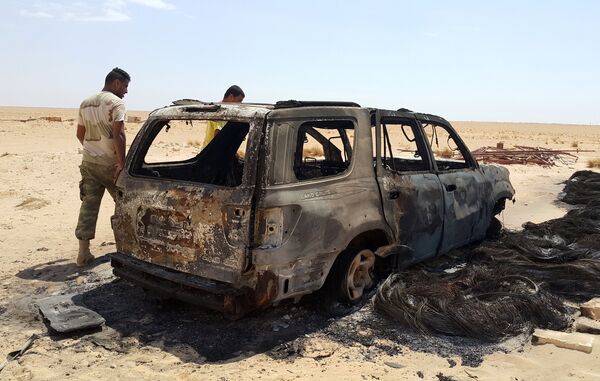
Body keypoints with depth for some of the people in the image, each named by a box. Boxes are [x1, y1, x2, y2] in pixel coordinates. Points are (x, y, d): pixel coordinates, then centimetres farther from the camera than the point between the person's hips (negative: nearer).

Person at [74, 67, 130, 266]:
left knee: (89, 205, 5)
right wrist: (122, 164, -20)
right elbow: (118, 135, -20)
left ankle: (83, 252, 4)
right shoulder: (116, 103, -10)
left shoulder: (85, 103, 13)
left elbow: (80, 134, 19)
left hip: (89, 162, 6)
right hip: (110, 164, -6)